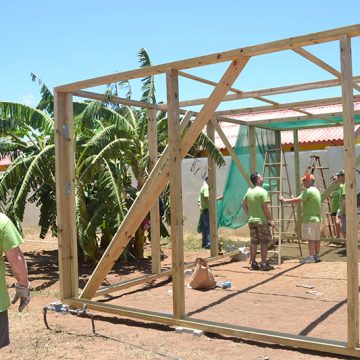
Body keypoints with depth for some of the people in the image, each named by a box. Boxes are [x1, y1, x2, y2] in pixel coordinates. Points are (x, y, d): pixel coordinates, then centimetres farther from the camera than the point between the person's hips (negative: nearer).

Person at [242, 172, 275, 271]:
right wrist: (270, 220, -10)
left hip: (251, 221, 6)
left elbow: (244, 205, 14)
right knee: (264, 243, 2)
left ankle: (253, 263, 16)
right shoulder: (263, 191, -13)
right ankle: (264, 264, 4)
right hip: (262, 221, -6)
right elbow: (266, 207, -17)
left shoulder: (249, 191, 8)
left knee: (253, 242, 11)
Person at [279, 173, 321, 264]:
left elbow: (298, 200, -20)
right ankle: (317, 256, 16)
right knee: (316, 238, 11)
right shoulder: (316, 190, 18)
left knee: (311, 238, -9)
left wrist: (285, 200, -14)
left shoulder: (308, 191, -13)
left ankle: (311, 257, -9)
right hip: (317, 218, 10)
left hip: (310, 219, -10)